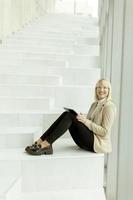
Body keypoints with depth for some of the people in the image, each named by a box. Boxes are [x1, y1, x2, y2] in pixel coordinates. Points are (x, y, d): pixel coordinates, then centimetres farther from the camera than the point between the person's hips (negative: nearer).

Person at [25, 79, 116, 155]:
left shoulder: (109, 106, -7)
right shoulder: (94, 104, 16)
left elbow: (104, 132, -14)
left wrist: (86, 121, -19)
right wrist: (82, 118, -2)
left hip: (98, 143, -7)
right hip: (88, 140, 7)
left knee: (70, 117, -25)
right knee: (67, 114, -15)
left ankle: (46, 144, -29)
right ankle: (41, 141, -21)